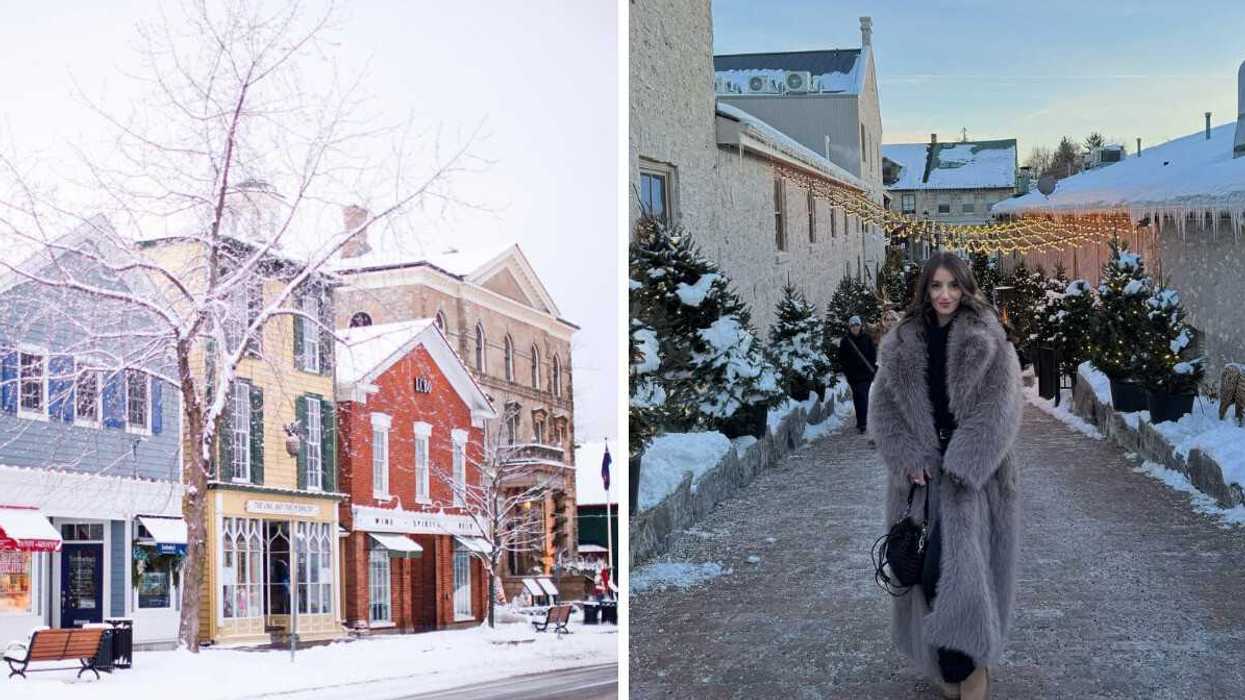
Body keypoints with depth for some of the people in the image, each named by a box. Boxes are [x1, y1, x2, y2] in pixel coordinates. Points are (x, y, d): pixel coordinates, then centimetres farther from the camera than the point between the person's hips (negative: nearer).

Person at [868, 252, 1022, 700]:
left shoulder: (989, 343, 0)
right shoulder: (901, 345, 9)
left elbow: (999, 410, -8)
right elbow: (883, 408, 5)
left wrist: (960, 463, -17)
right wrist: (909, 458, -9)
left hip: (972, 474, -3)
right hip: (920, 473, 4)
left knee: (959, 563, -16)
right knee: (924, 566, 3)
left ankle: (971, 660, -3)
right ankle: (946, 661, 18)